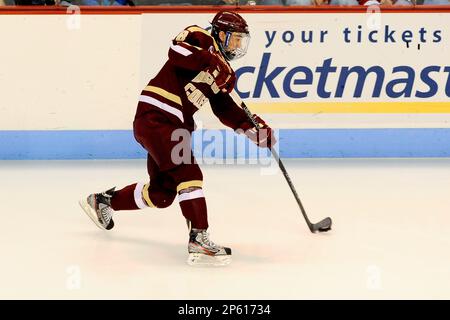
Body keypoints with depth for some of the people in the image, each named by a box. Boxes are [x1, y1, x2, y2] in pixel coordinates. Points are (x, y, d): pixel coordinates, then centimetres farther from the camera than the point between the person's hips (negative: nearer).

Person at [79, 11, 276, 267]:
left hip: (174, 126, 10)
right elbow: (177, 50, -25)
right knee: (189, 175, -21)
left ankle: (103, 201, 34)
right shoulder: (200, 39, -5)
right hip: (155, 117, -10)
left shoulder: (223, 70, 20)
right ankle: (199, 240, -25)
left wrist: (256, 129, 6)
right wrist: (211, 61, -32)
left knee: (162, 192, 14)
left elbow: (227, 110, 17)